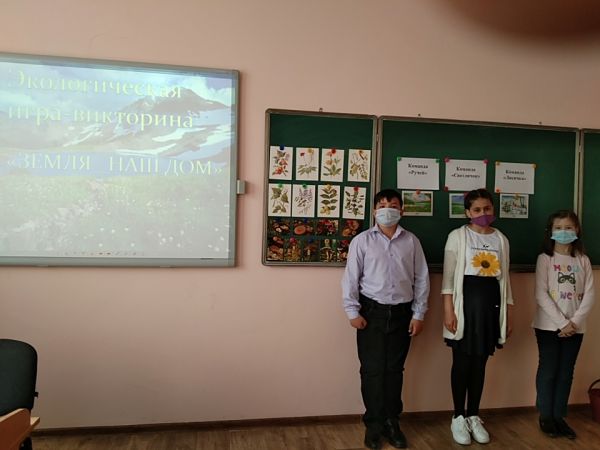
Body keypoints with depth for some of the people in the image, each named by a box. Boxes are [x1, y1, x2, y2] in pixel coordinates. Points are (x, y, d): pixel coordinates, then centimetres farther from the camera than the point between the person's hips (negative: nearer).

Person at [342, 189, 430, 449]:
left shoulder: (411, 242, 4)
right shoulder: (362, 241, -1)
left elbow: (421, 279, 6)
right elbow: (351, 278, -3)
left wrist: (418, 314, 3)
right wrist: (353, 312, -8)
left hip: (402, 313, 2)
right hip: (372, 312, -2)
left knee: (394, 369, 10)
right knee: (372, 369, 3)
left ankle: (392, 422, 25)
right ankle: (373, 424, 18)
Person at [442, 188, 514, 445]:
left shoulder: (501, 239, 10)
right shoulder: (458, 236, -3)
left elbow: (504, 277, 14)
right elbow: (448, 275, -6)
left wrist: (508, 312, 11)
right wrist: (448, 310, -14)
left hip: (491, 301, 4)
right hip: (466, 299, -4)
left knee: (480, 362, 10)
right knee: (462, 361, 2)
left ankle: (473, 416, 22)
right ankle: (458, 417, 15)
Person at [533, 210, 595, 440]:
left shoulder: (583, 260, 4)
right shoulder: (545, 258, -5)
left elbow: (589, 294, -1)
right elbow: (541, 295, -11)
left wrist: (574, 322, -13)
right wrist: (562, 322, -16)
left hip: (575, 327, 3)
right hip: (548, 325, -3)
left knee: (566, 372, 10)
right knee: (548, 371, 5)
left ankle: (559, 416, 22)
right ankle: (545, 417, 17)